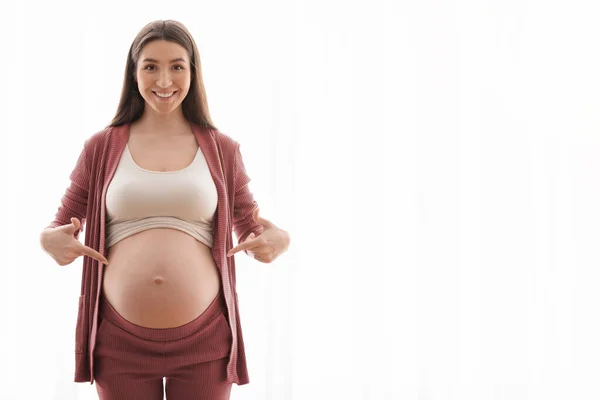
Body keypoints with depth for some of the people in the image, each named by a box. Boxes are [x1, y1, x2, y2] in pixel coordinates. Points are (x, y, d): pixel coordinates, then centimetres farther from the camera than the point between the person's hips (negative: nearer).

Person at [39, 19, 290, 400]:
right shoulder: (102, 147, 5)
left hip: (204, 339, 0)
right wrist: (51, 240, -13)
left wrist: (278, 240, -12)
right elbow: (60, 228, 10)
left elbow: (252, 229, 11)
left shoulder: (222, 150, 5)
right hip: (119, 339, 0)